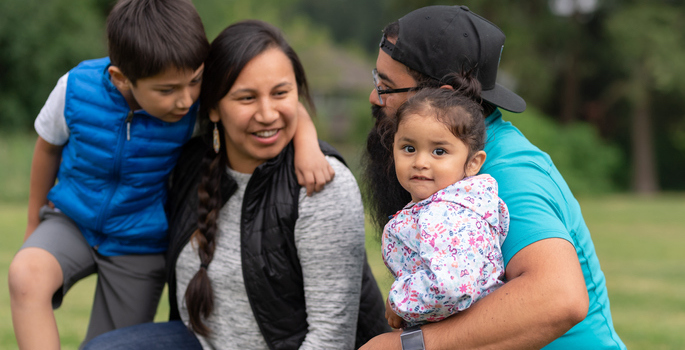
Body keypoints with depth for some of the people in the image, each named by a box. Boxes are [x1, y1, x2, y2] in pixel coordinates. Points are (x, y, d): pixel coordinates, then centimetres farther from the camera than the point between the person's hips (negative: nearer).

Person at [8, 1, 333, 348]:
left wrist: (307, 144, -44)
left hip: (140, 245, 0)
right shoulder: (77, 89, -21)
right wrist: (34, 224, 12)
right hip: (73, 221, 0)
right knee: (25, 275, -30)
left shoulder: (203, 101, -25)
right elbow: (48, 147, 0)